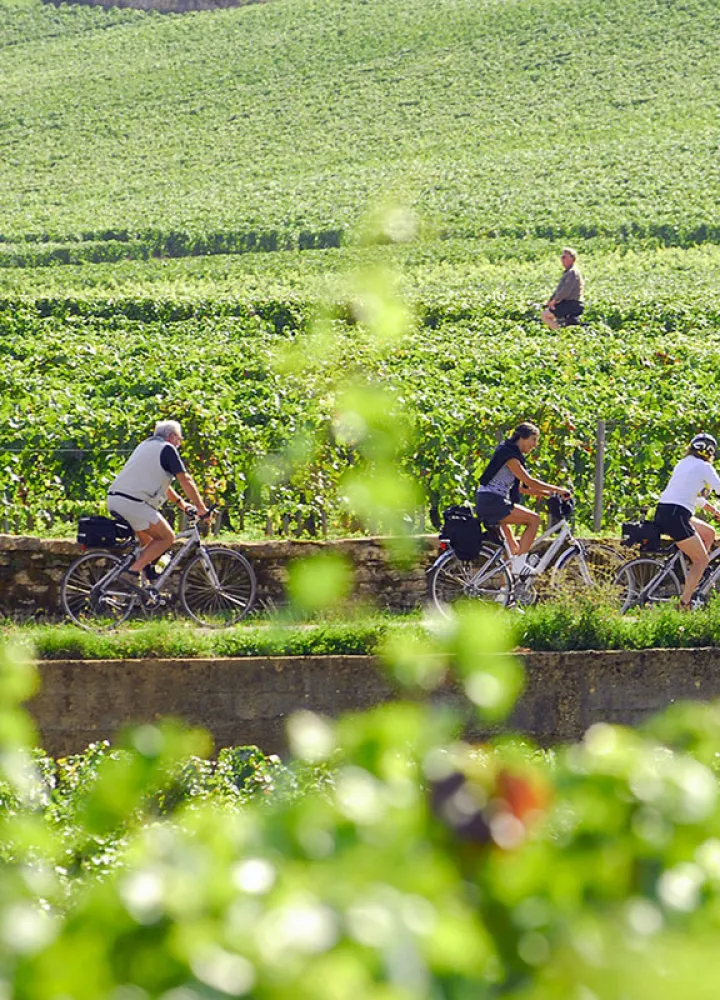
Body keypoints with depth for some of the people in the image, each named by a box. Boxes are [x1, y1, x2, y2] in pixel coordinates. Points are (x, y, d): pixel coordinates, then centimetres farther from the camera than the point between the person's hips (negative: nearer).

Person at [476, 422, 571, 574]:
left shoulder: (512, 454, 19)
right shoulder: (509, 455, -12)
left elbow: (520, 486, 21)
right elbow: (529, 481, -17)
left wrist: (546, 493, 14)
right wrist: (558, 490, -11)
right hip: (491, 502, -10)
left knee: (513, 549, 16)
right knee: (534, 519, -13)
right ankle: (518, 566, -14)